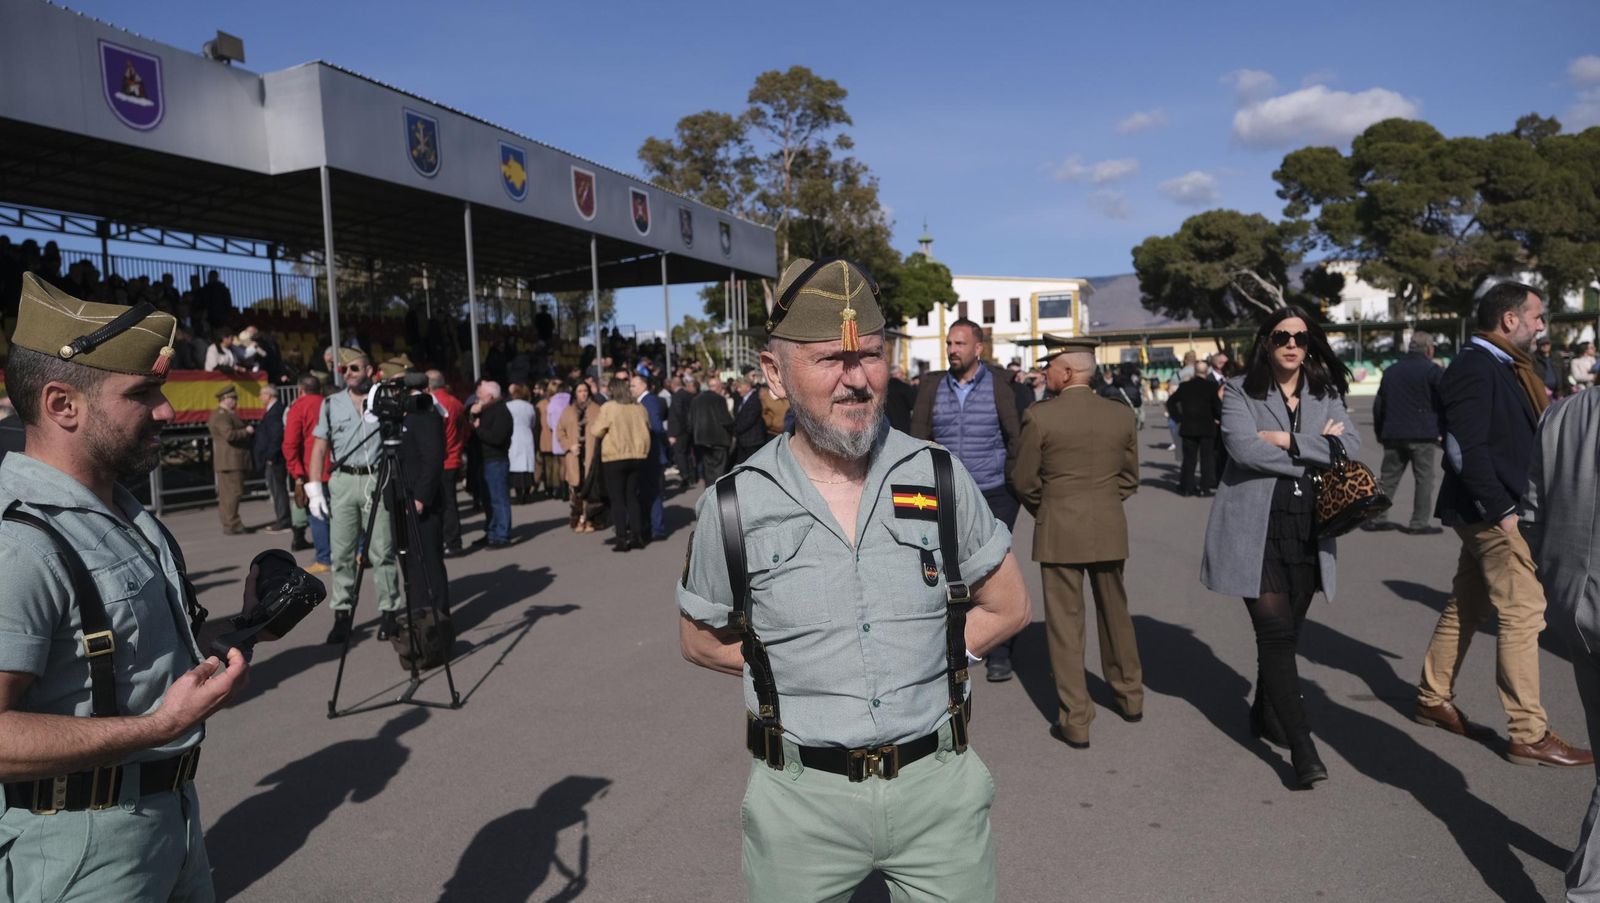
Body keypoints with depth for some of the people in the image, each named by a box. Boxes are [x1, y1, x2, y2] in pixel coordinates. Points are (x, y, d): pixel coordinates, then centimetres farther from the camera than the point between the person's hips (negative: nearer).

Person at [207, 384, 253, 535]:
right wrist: (246, 431, -13)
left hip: (232, 461, 11)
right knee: (233, 492, -11)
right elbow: (229, 434, -25)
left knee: (227, 494, 12)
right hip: (230, 461, -11)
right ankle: (231, 526, -11)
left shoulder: (227, 414, 22)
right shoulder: (221, 415, -13)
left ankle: (230, 524, 15)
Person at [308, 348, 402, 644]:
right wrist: (314, 488, 0)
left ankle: (388, 611, 6)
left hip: (378, 480, -2)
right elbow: (319, 447, 9)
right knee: (341, 552, 3)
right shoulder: (331, 404, 11)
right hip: (342, 481, 2)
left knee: (381, 552, 0)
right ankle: (342, 613, 9)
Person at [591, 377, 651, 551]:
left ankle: (622, 538, 0)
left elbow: (596, 432, -12)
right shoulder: (639, 407, 2)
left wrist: (609, 432, 7)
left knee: (617, 499, 3)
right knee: (632, 497, 14)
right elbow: (647, 428, 11)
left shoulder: (608, 407, -12)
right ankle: (637, 536, 13)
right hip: (637, 456, 4)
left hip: (615, 458, -4)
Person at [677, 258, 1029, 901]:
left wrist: (917, 658, -5)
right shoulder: (735, 506, -9)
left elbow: (1007, 608, 5)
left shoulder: (939, 476, -5)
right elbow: (701, 640, 5)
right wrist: (798, 668, -6)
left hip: (939, 783, 1)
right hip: (802, 800, -1)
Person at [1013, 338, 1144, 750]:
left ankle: (1075, 721, 9)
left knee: (1065, 623, 4)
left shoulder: (1039, 416, -12)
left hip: (1059, 531, -4)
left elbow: (1024, 480, -5)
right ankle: (1130, 696, 38)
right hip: (1110, 529, 5)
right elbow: (1129, 477, 8)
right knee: (1115, 613, 21)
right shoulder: (1122, 414, 1)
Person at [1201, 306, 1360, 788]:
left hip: (1308, 533, 4)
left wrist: (1289, 441, -13)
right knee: (1276, 632, -9)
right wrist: (1317, 451, -7)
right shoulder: (1241, 391, 1)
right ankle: (1302, 746, -4)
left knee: (1288, 633, 12)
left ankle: (1266, 715, 33)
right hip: (1257, 531, -4)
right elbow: (1243, 447, -15)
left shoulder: (1326, 393, 13)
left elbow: (1351, 445, -3)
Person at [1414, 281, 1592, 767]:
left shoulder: (1500, 366, 14)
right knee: (1524, 614, -4)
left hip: (1491, 512, 10)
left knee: (1466, 608, 16)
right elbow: (1466, 449, -23)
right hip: (1494, 513, -10)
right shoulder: (1474, 368, -16)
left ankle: (1433, 699, 28)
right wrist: (1501, 510, -21)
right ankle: (1530, 735, 5)